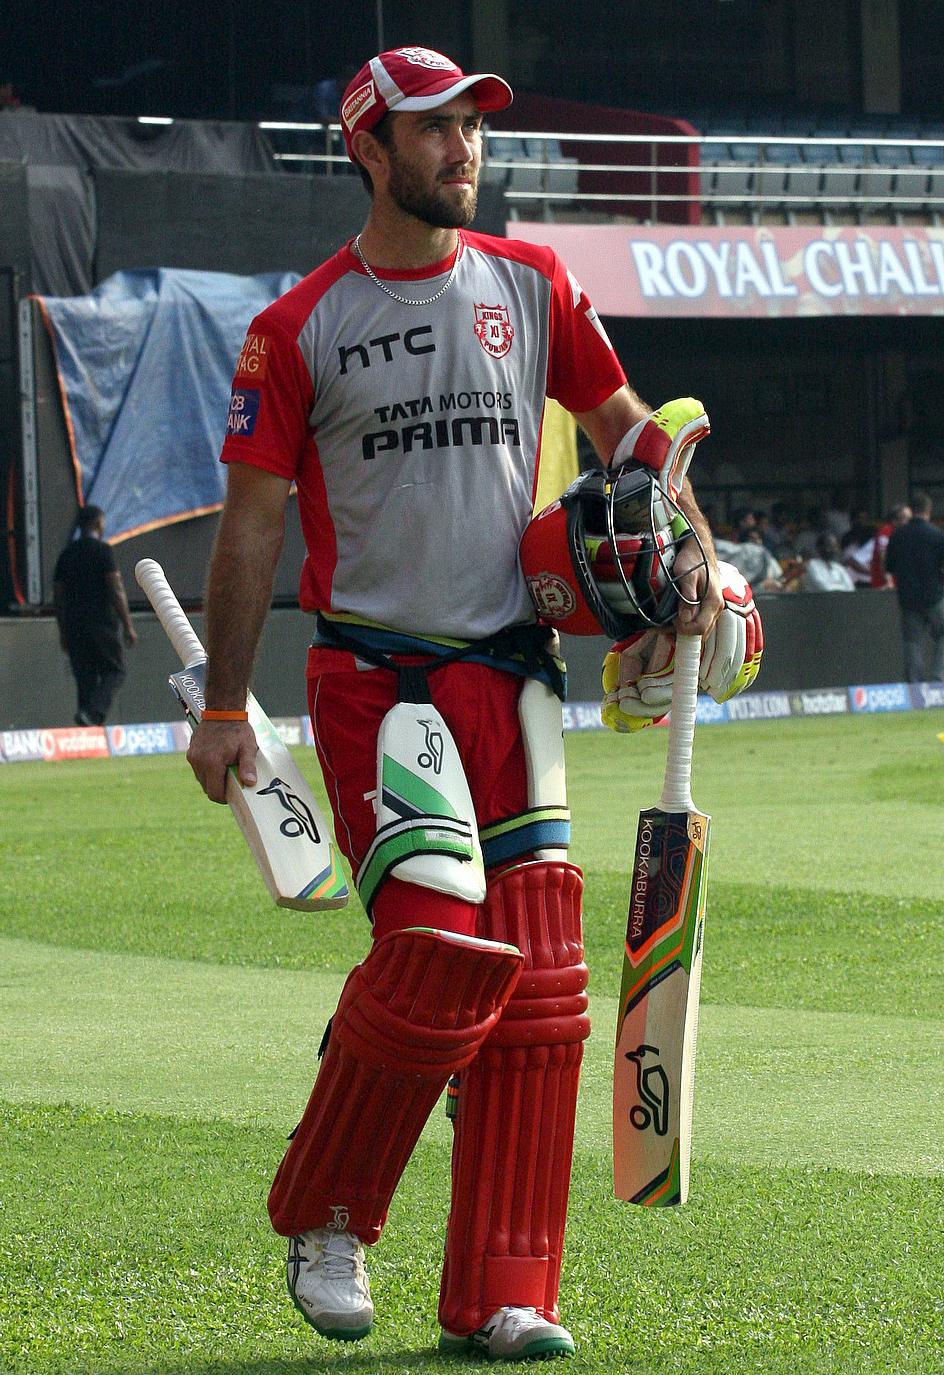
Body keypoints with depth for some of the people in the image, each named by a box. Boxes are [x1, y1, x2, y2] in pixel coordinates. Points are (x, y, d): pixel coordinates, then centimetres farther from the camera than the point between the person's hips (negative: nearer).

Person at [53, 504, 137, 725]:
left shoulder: (67, 553, 12)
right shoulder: (102, 550, -6)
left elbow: (58, 596, 13)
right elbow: (116, 590, -12)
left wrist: (63, 631, 20)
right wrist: (128, 626, -9)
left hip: (74, 624, 5)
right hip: (102, 621, -5)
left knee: (85, 677, 7)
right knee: (114, 672, 1)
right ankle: (92, 713, -21)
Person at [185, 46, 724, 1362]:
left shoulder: (531, 286, 11)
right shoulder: (299, 329, 0)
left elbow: (622, 423, 18)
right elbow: (254, 516, 2)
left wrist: (687, 540, -1)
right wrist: (224, 707, -2)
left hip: (509, 673, 4)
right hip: (373, 676, -4)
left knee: (535, 980, -1)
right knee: (435, 944, -18)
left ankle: (498, 1298, 4)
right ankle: (323, 1219, 4)